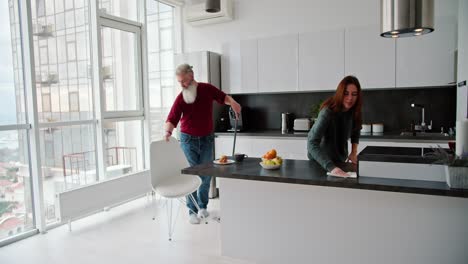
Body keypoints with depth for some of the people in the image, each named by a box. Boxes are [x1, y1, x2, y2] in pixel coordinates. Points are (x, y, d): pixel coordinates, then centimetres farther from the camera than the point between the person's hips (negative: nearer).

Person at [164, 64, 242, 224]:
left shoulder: (207, 89, -5)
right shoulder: (180, 98, -10)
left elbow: (223, 97, 11)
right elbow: (172, 119, -19)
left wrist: (233, 102, -10)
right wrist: (167, 131, -40)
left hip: (207, 139, 2)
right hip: (188, 139, -1)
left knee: (206, 174, 6)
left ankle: (203, 206, 26)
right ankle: (192, 211, 9)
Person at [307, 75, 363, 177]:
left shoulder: (354, 111, -11)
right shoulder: (328, 112, -30)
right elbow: (312, 143, -40)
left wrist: (354, 152, -7)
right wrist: (331, 167, -50)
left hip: (340, 160, 6)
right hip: (321, 161, -6)